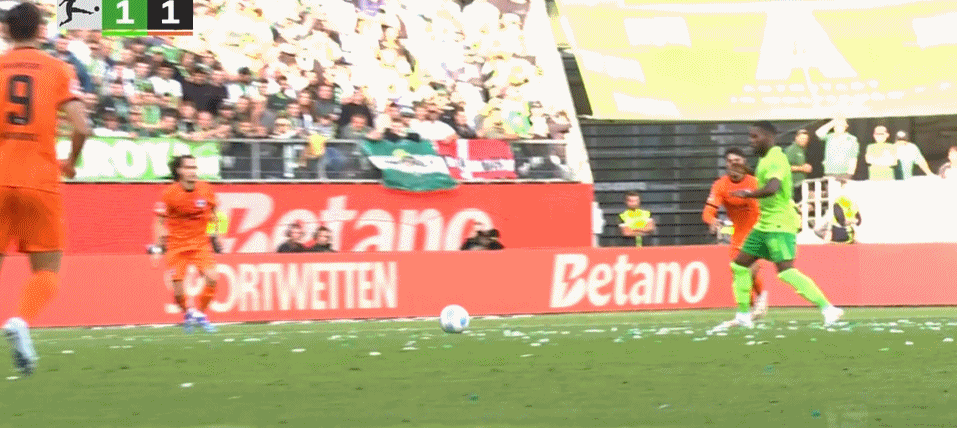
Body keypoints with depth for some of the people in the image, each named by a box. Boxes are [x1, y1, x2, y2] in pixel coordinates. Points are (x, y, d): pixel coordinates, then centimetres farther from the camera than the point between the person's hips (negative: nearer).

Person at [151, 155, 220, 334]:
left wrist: (215, 234, 8)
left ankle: (200, 313, 7)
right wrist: (157, 246, -10)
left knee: (212, 279, -15)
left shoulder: (206, 190, -3)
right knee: (178, 289, -7)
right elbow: (159, 222, -4)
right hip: (176, 245, -2)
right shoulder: (170, 193, -11)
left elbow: (213, 213, 16)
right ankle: (187, 313, 24)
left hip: (200, 242, 2)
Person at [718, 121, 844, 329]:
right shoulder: (766, 159, 15)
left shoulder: (775, 160, -17)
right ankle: (743, 316, 16)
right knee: (739, 265, 10)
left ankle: (828, 309, -19)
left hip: (779, 225, -10)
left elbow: (772, 188, -33)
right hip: (765, 224, 10)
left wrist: (747, 194, -25)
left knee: (786, 271, -19)